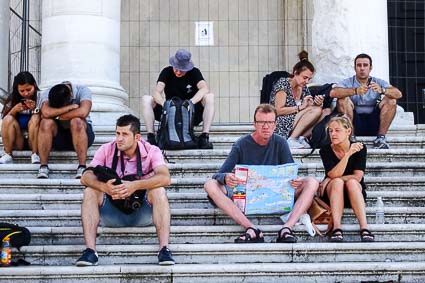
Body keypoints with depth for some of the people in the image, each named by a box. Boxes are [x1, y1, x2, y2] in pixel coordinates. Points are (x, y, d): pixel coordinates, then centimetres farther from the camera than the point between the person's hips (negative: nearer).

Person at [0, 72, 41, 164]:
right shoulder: (13, 98, 4)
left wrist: (35, 109, -24)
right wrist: (15, 109, -16)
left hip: (36, 140, -2)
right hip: (17, 142, 2)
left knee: (36, 118, -26)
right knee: (8, 119, -21)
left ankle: (35, 154, -21)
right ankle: (8, 155, -17)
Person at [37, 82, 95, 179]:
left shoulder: (82, 90, -13)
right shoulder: (47, 94, -9)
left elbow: (83, 112, -32)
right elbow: (46, 112, -29)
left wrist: (56, 115, -22)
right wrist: (71, 107, -25)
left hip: (81, 132, -2)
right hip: (58, 136, 2)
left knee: (76, 121, -34)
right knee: (46, 122, -28)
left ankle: (82, 167, -37)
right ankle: (43, 166, -27)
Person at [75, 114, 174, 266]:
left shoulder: (151, 151, -8)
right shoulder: (107, 150, -4)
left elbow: (165, 178, -26)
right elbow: (85, 177, -15)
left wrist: (135, 185, -40)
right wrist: (103, 186, -37)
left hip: (141, 213, -1)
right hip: (113, 213, 2)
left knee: (158, 191, -29)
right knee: (90, 191, -23)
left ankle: (164, 249, -35)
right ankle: (90, 250, -30)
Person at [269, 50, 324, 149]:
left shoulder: (304, 88, 15)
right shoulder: (283, 83, -6)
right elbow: (278, 110, -13)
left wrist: (317, 103, -11)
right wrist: (300, 107, -16)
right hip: (280, 128, -7)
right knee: (315, 110, -22)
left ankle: (301, 138, -19)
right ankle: (292, 140, -26)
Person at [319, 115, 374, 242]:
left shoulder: (359, 148, -9)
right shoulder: (326, 151, -8)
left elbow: (357, 177, -16)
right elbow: (334, 174, -23)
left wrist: (329, 180, -16)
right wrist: (348, 154, -34)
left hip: (355, 193, 0)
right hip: (332, 194, 0)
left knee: (351, 182, -33)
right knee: (337, 182, -32)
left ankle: (364, 228, -45)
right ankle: (336, 228, -44)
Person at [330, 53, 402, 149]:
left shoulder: (378, 83, 7)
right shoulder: (347, 82, 1)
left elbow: (398, 94, -9)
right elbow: (333, 93, -21)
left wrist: (382, 90, -31)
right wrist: (355, 91, -36)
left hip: (373, 124, 2)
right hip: (355, 124, -1)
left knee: (391, 101, -14)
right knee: (343, 99, -21)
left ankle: (381, 137, -17)